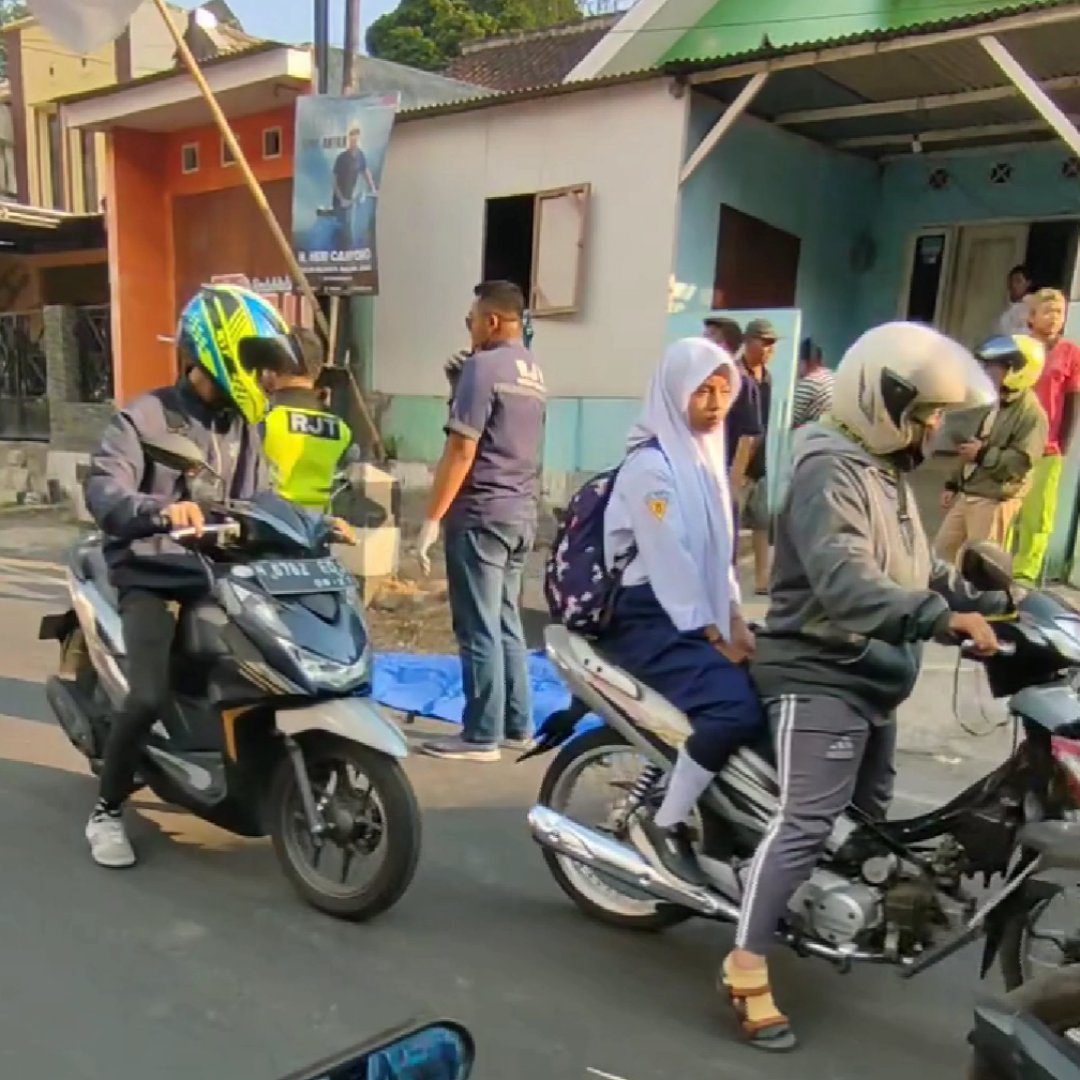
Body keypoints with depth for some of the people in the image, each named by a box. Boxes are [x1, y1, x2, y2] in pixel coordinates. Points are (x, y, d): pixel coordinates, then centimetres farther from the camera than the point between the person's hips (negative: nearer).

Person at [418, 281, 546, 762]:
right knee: (506, 624, 14)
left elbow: (461, 450, -17)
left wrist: (432, 518, -14)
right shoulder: (534, 372, 15)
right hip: (521, 514, 9)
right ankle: (516, 725, 21)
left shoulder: (482, 365, -11)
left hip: (480, 514, -9)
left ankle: (481, 736, 3)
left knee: (479, 630, -3)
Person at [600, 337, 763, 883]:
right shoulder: (650, 465, -14)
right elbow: (668, 559, -20)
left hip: (699, 615, 9)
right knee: (736, 706, -26)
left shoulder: (707, 456, 15)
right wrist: (716, 639, -19)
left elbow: (718, 551, 15)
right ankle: (663, 824, -9)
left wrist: (736, 623, 6)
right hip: (651, 618, -9)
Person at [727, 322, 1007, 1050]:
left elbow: (919, 570, 17)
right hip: (820, 676, -11)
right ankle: (748, 970, -8)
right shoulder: (829, 473, -19)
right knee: (808, 823, -14)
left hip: (873, 678, 11)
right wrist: (944, 619, -42)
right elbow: (846, 585, -34)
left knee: (869, 815, 21)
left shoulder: (890, 471, 16)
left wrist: (989, 602, 6)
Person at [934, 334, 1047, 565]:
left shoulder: (1031, 413, -16)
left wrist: (983, 454, -28)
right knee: (942, 549, 15)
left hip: (995, 500, -9)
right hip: (966, 494, 9)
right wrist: (952, 485, 18)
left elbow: (1023, 461, -23)